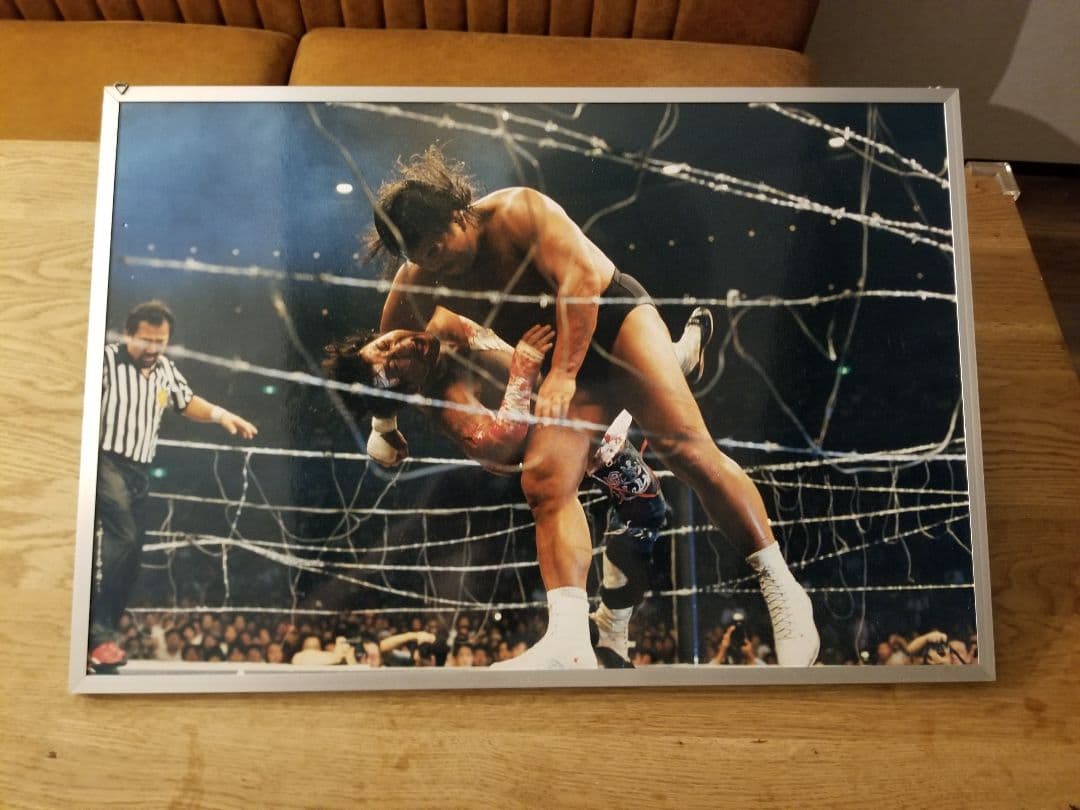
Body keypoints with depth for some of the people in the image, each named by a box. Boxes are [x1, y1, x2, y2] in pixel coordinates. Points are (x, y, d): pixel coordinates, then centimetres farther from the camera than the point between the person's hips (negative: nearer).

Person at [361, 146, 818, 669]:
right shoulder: (417, 280, -2)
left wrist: (563, 373, -33)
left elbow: (580, 275, -28)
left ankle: (782, 590, -9)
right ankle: (569, 643, -23)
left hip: (616, 319, -5)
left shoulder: (517, 212, -19)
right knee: (545, 480, -18)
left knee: (687, 449, -20)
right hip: (557, 361, 5)